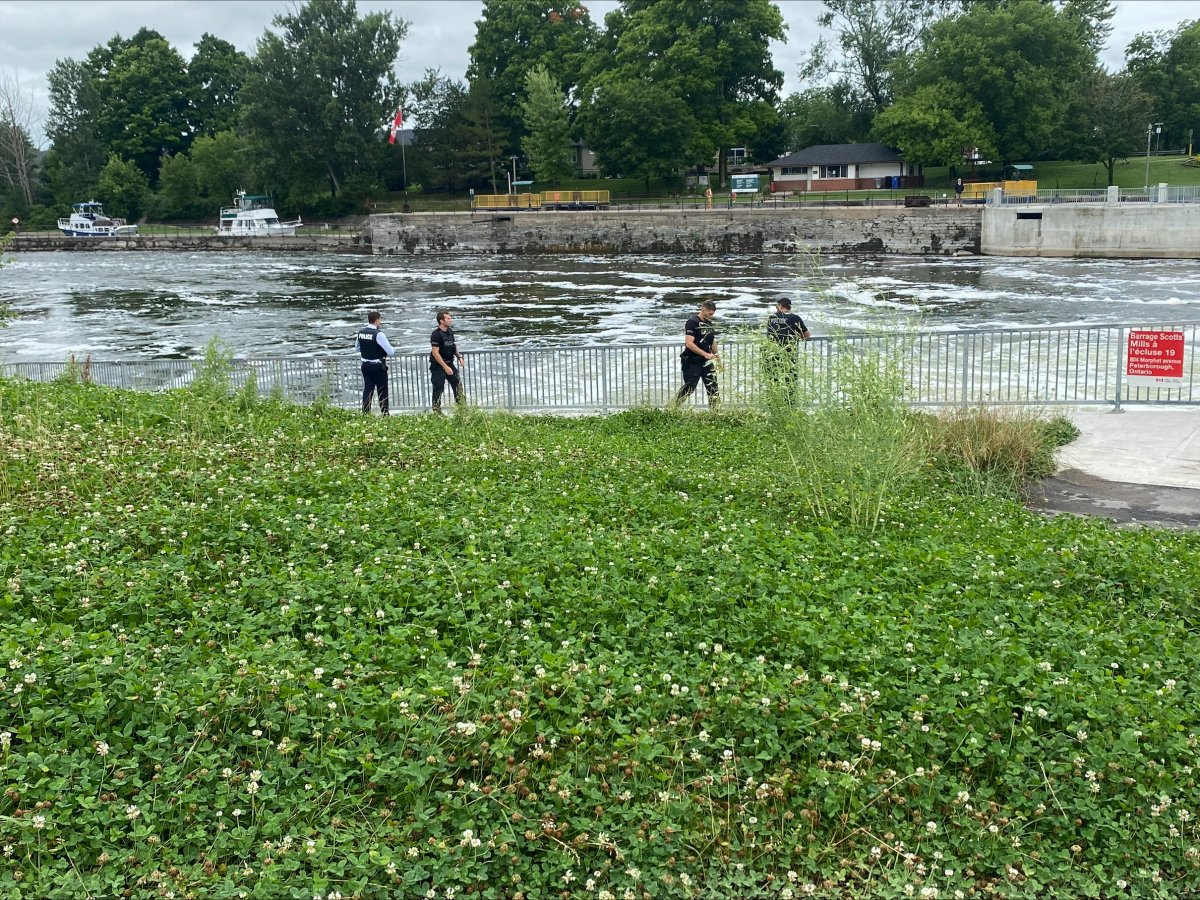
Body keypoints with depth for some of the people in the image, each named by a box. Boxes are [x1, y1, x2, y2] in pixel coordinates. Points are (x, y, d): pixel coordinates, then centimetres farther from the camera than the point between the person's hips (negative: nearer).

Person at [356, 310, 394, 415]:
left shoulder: (361, 332, 1)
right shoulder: (378, 334, -20)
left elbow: (357, 348, 17)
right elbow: (391, 352, -20)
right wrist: (393, 351, 2)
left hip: (365, 365, 6)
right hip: (378, 367, -6)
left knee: (367, 390, 7)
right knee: (382, 392, 6)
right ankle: (385, 414, 12)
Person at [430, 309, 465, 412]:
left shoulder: (450, 331, 7)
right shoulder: (436, 334, -17)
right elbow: (435, 352, -21)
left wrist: (459, 357, 4)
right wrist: (445, 367, -23)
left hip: (449, 364, 7)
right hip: (438, 366, -7)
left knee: (458, 385, 4)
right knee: (438, 389, -1)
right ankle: (436, 412, 7)